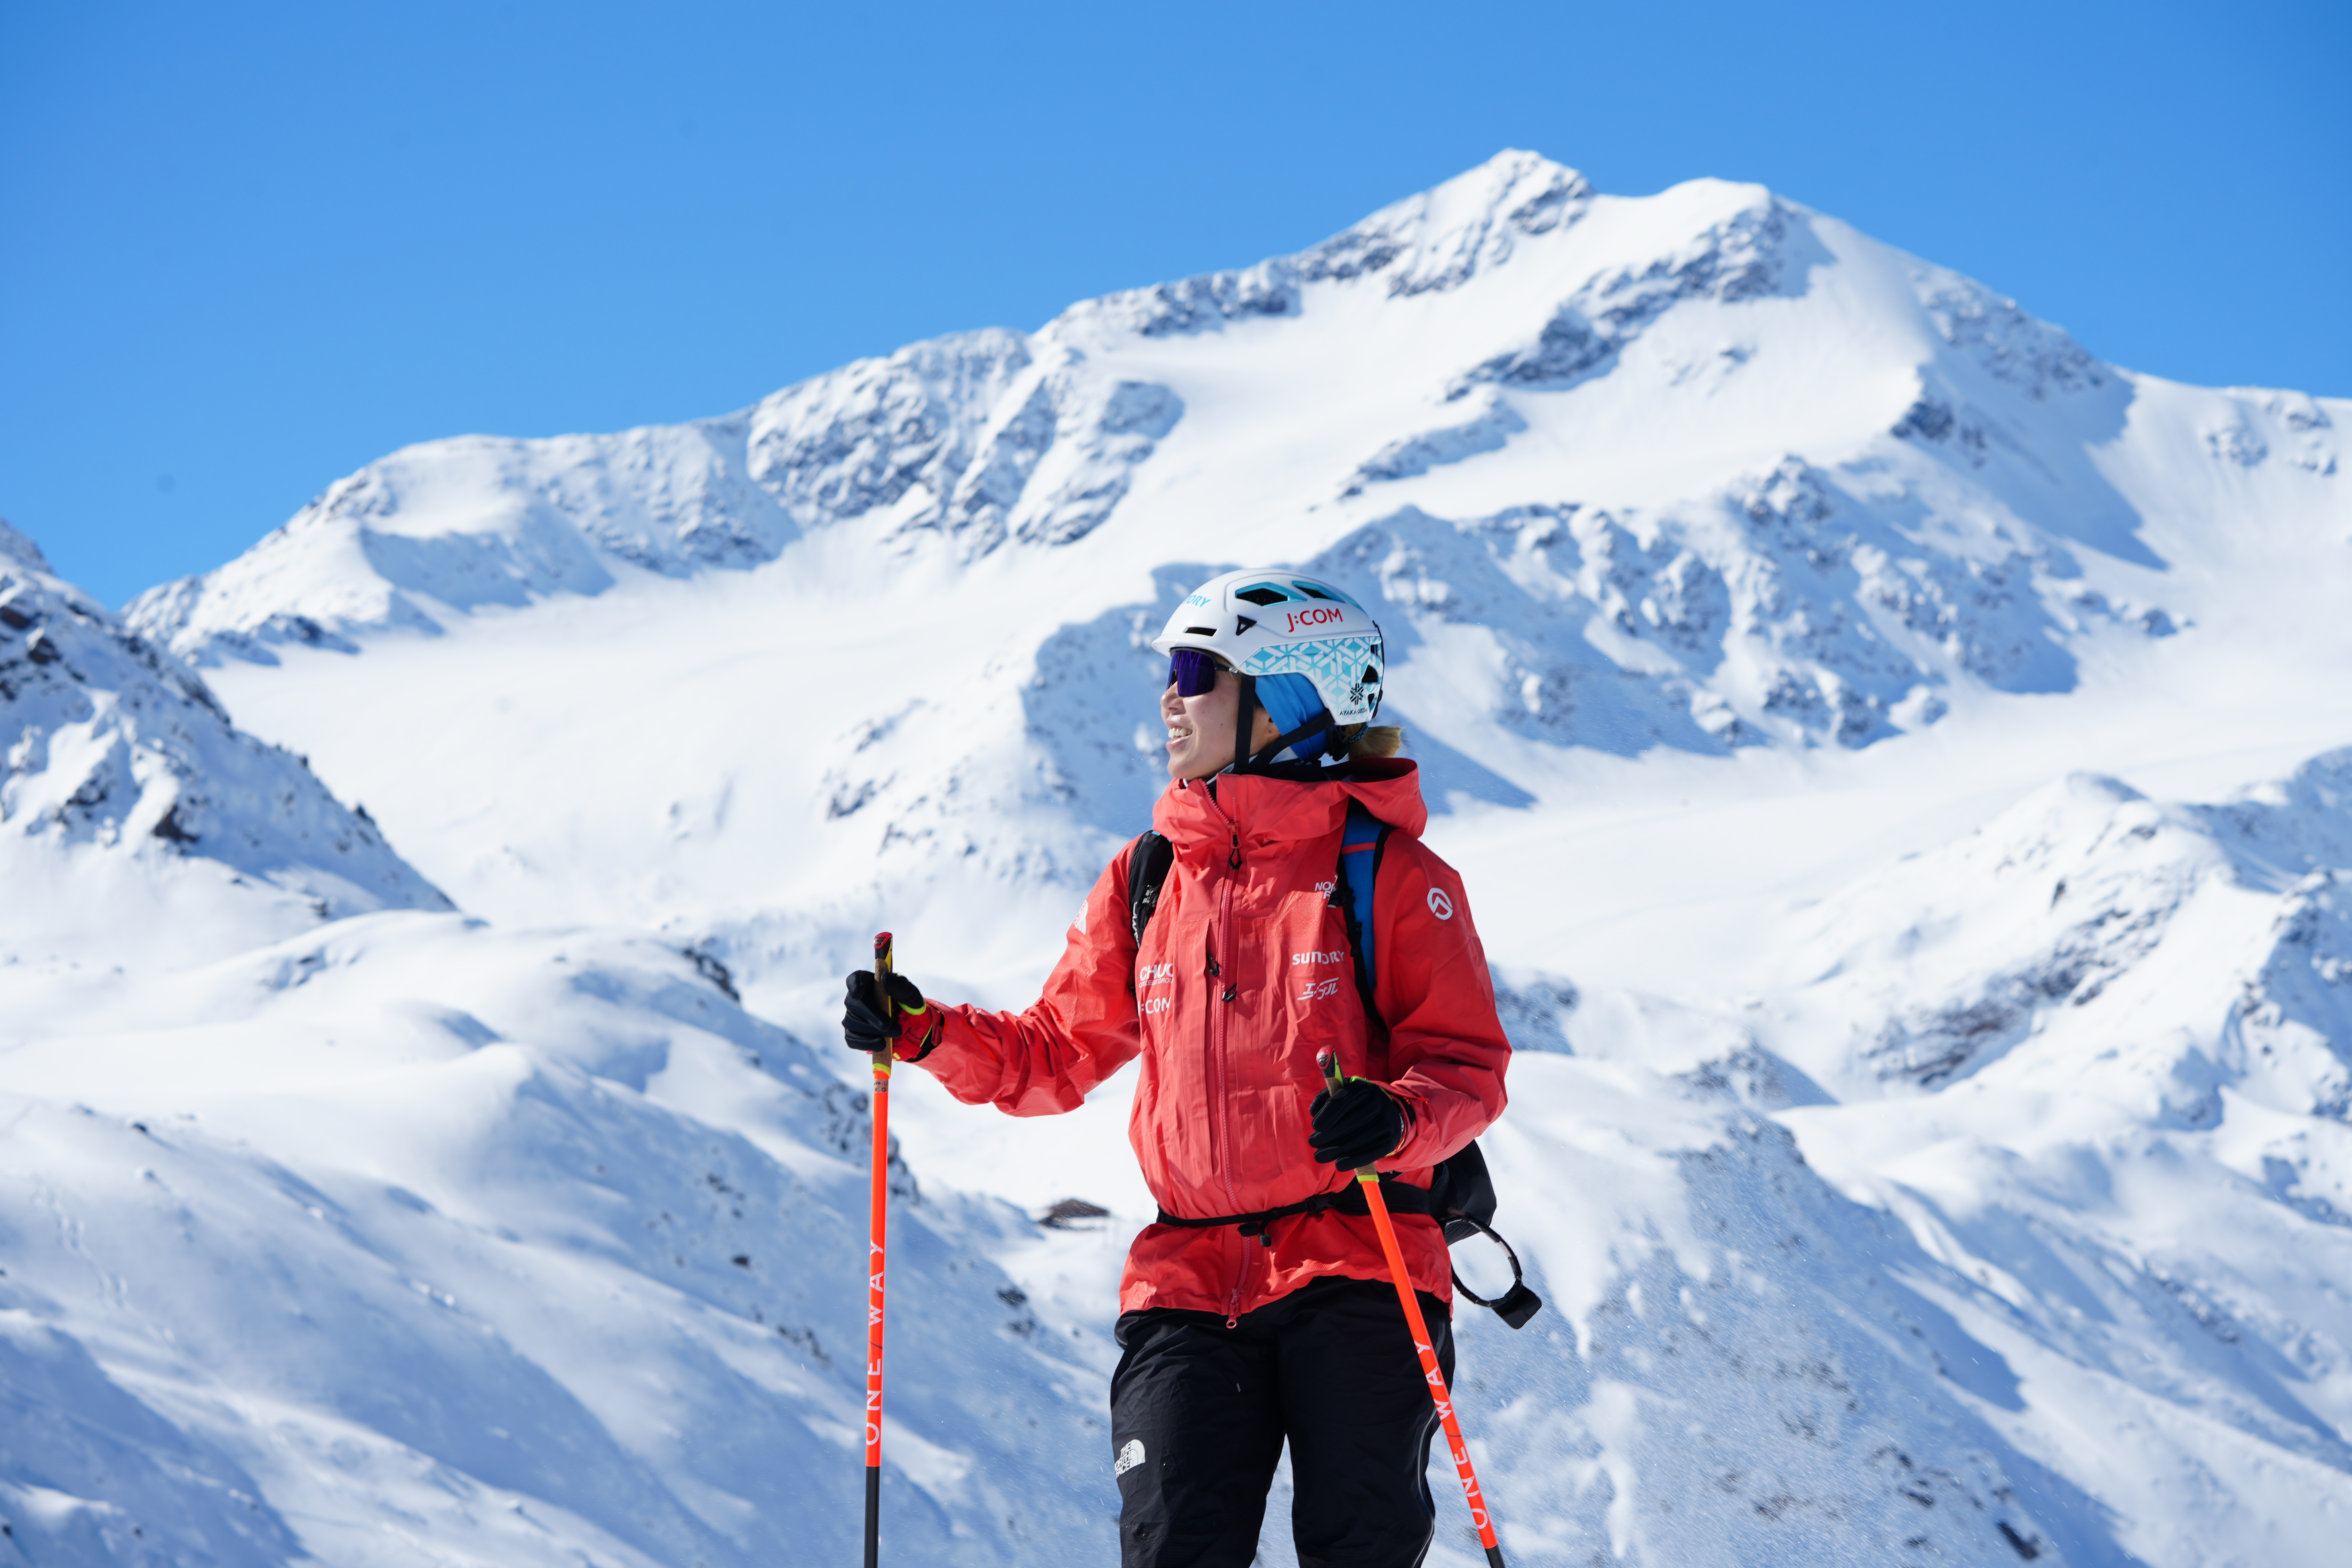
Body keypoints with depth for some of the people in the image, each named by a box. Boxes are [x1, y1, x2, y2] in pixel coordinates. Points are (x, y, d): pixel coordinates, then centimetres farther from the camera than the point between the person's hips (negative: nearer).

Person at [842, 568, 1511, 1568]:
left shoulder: (1388, 873, -1)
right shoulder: (1145, 881, 14)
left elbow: (1469, 1063, -4)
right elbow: (1058, 1054, 20)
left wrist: (1397, 1117, -25)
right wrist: (926, 1035, 4)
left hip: (1356, 1265, -3)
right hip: (1191, 1279, 4)